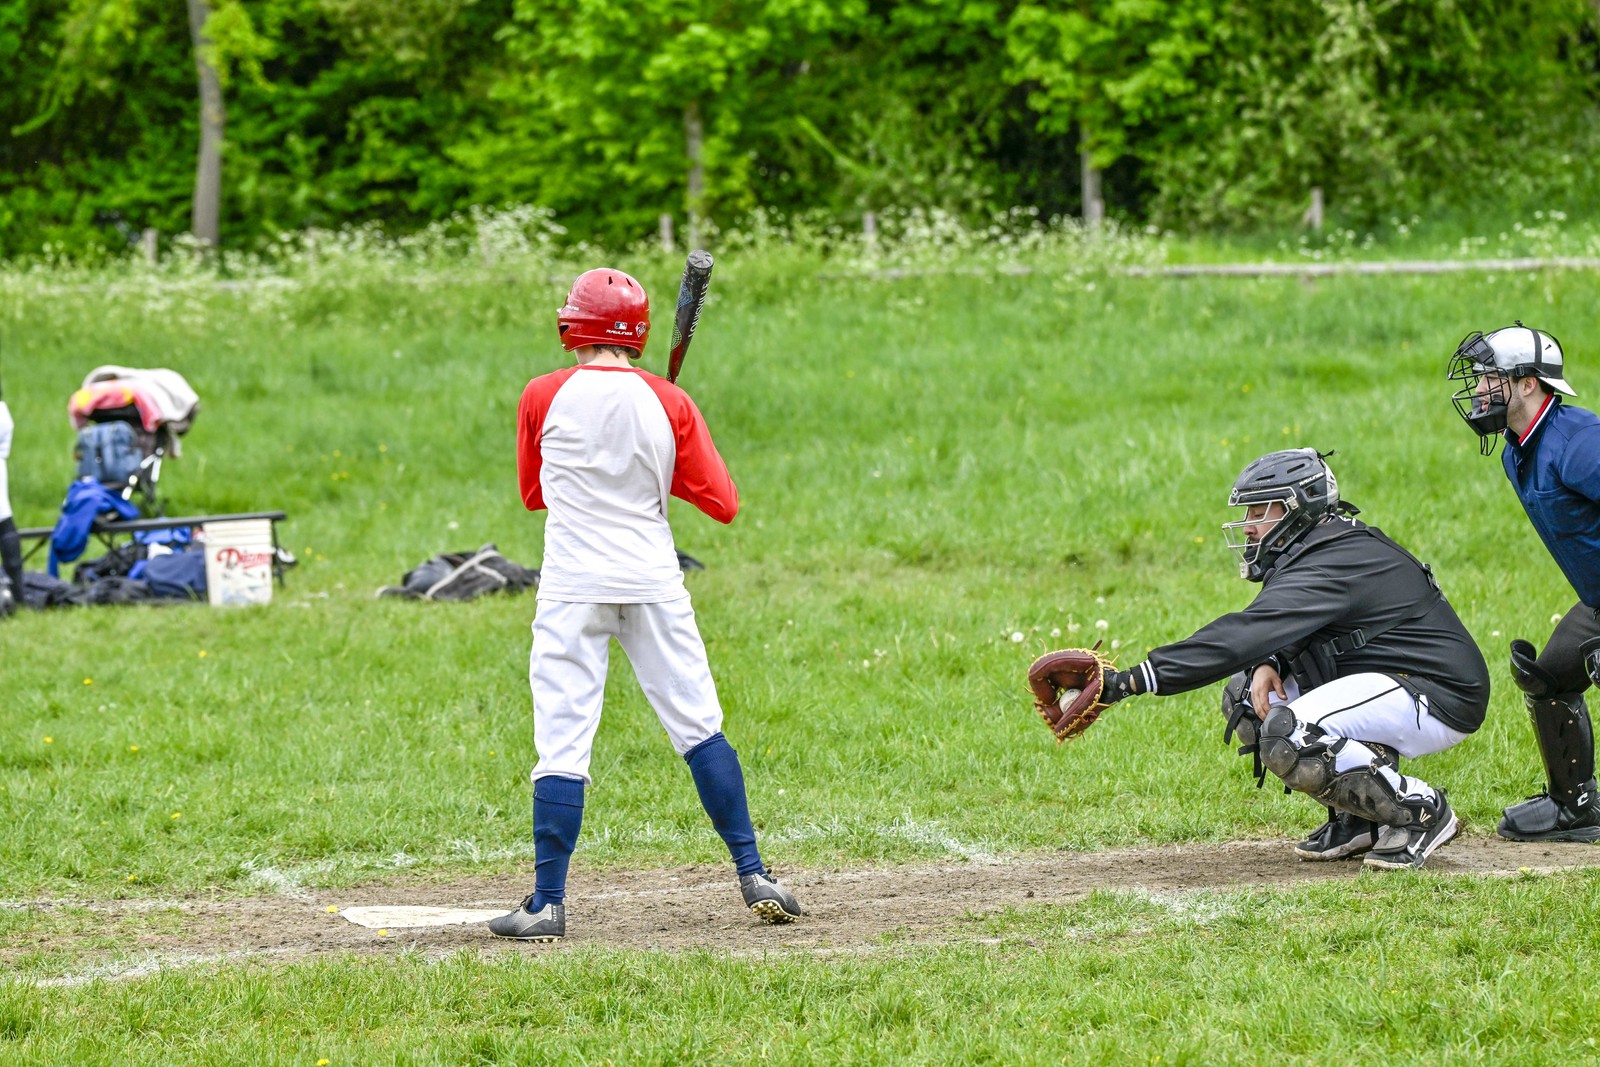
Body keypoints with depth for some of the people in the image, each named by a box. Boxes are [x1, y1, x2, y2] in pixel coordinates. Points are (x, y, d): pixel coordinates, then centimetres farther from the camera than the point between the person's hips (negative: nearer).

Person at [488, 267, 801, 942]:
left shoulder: (543, 398, -2)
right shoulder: (669, 404, 0)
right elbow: (725, 505, 0)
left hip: (573, 587, -2)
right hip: (653, 583, 2)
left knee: (562, 741, -2)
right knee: (699, 728, 11)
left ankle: (547, 904, -4)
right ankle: (754, 876, 11)